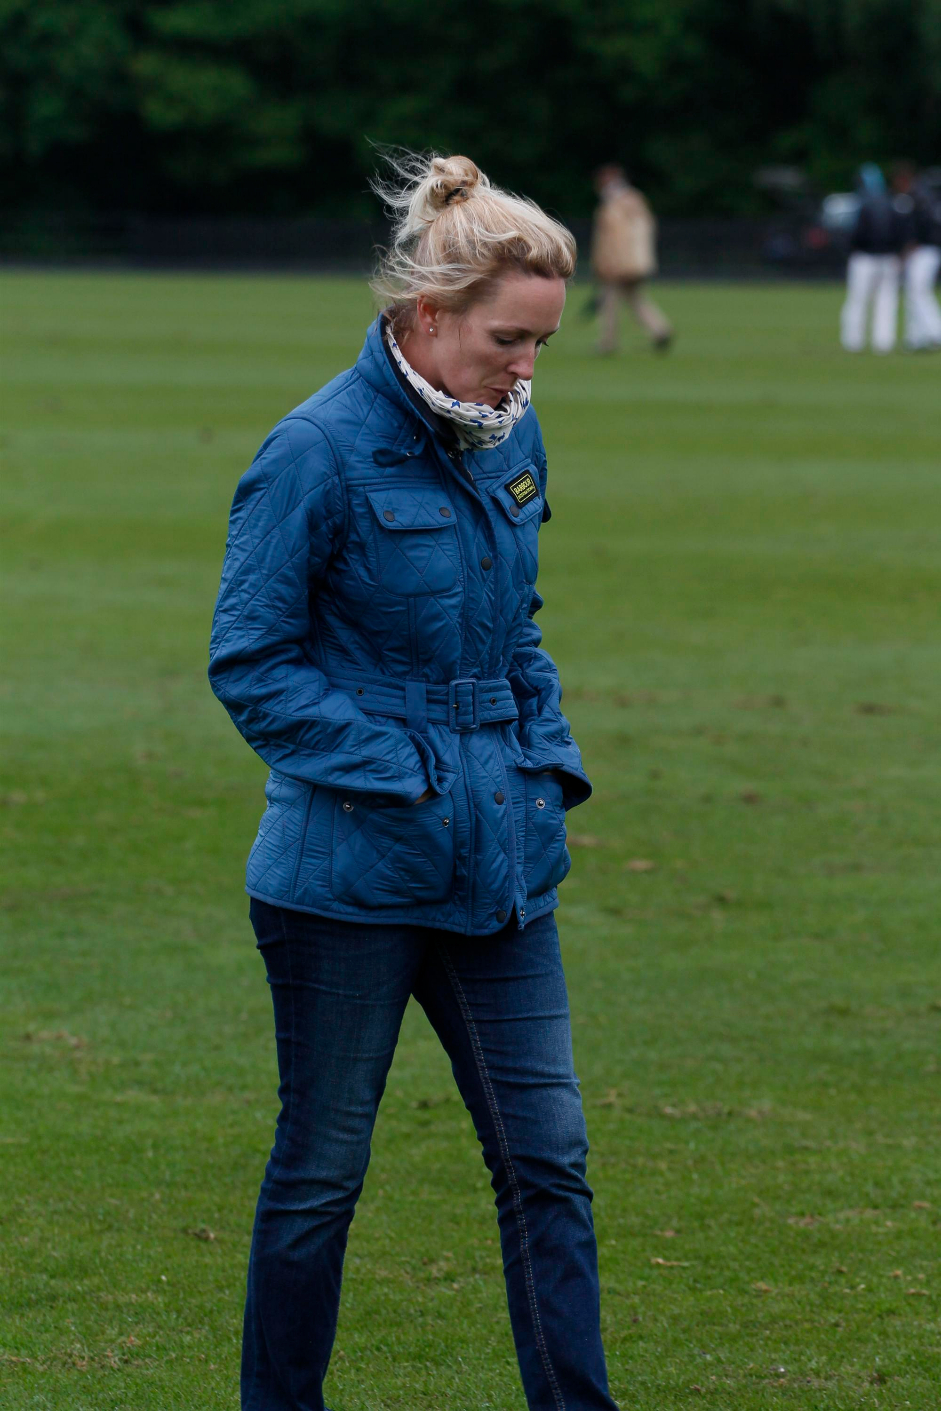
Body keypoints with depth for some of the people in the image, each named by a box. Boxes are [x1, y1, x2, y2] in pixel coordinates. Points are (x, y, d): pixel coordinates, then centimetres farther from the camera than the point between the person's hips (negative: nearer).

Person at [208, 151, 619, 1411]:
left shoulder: (511, 436, 6)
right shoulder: (321, 453, -15)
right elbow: (248, 662, -11)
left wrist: (548, 752, 6)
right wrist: (402, 775, -17)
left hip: (500, 863, 6)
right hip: (351, 871, -6)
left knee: (548, 1160, 3)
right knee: (320, 1174, 7)